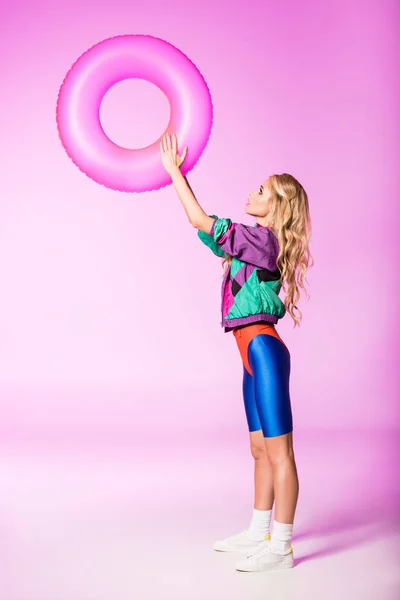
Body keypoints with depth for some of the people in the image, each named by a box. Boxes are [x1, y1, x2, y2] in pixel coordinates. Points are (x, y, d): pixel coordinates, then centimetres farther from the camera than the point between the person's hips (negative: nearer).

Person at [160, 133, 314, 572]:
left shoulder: (261, 239, -11)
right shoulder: (255, 240, 15)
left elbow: (200, 221, -12)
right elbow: (206, 227, 21)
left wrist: (173, 170, -3)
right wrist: (179, 174, 18)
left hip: (263, 349, -10)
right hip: (253, 352, 10)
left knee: (278, 452, -6)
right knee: (261, 449, 16)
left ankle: (281, 547, -2)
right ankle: (259, 532, 27)